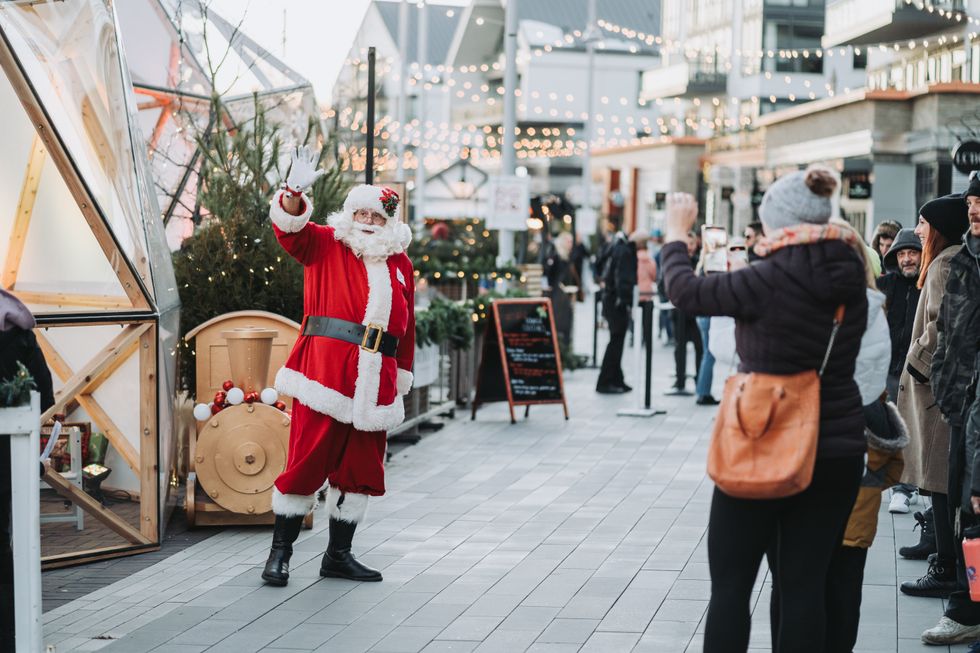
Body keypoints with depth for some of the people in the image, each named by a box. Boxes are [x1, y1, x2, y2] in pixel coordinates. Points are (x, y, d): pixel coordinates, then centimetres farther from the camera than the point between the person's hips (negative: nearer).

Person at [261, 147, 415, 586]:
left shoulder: (400, 264, 16)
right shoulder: (325, 245, 6)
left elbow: (406, 325, 18)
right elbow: (290, 228, -12)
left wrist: (402, 379, 16)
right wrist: (295, 192, -32)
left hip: (374, 381, 4)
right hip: (325, 369, -4)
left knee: (361, 467, 8)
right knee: (307, 459, -5)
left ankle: (338, 554, 20)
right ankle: (280, 550, 7)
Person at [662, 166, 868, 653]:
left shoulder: (770, 280, -17)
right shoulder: (850, 281, 0)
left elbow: (685, 291, -7)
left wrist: (676, 233, 8)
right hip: (837, 451, 5)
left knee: (730, 585, 6)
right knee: (805, 585, 7)